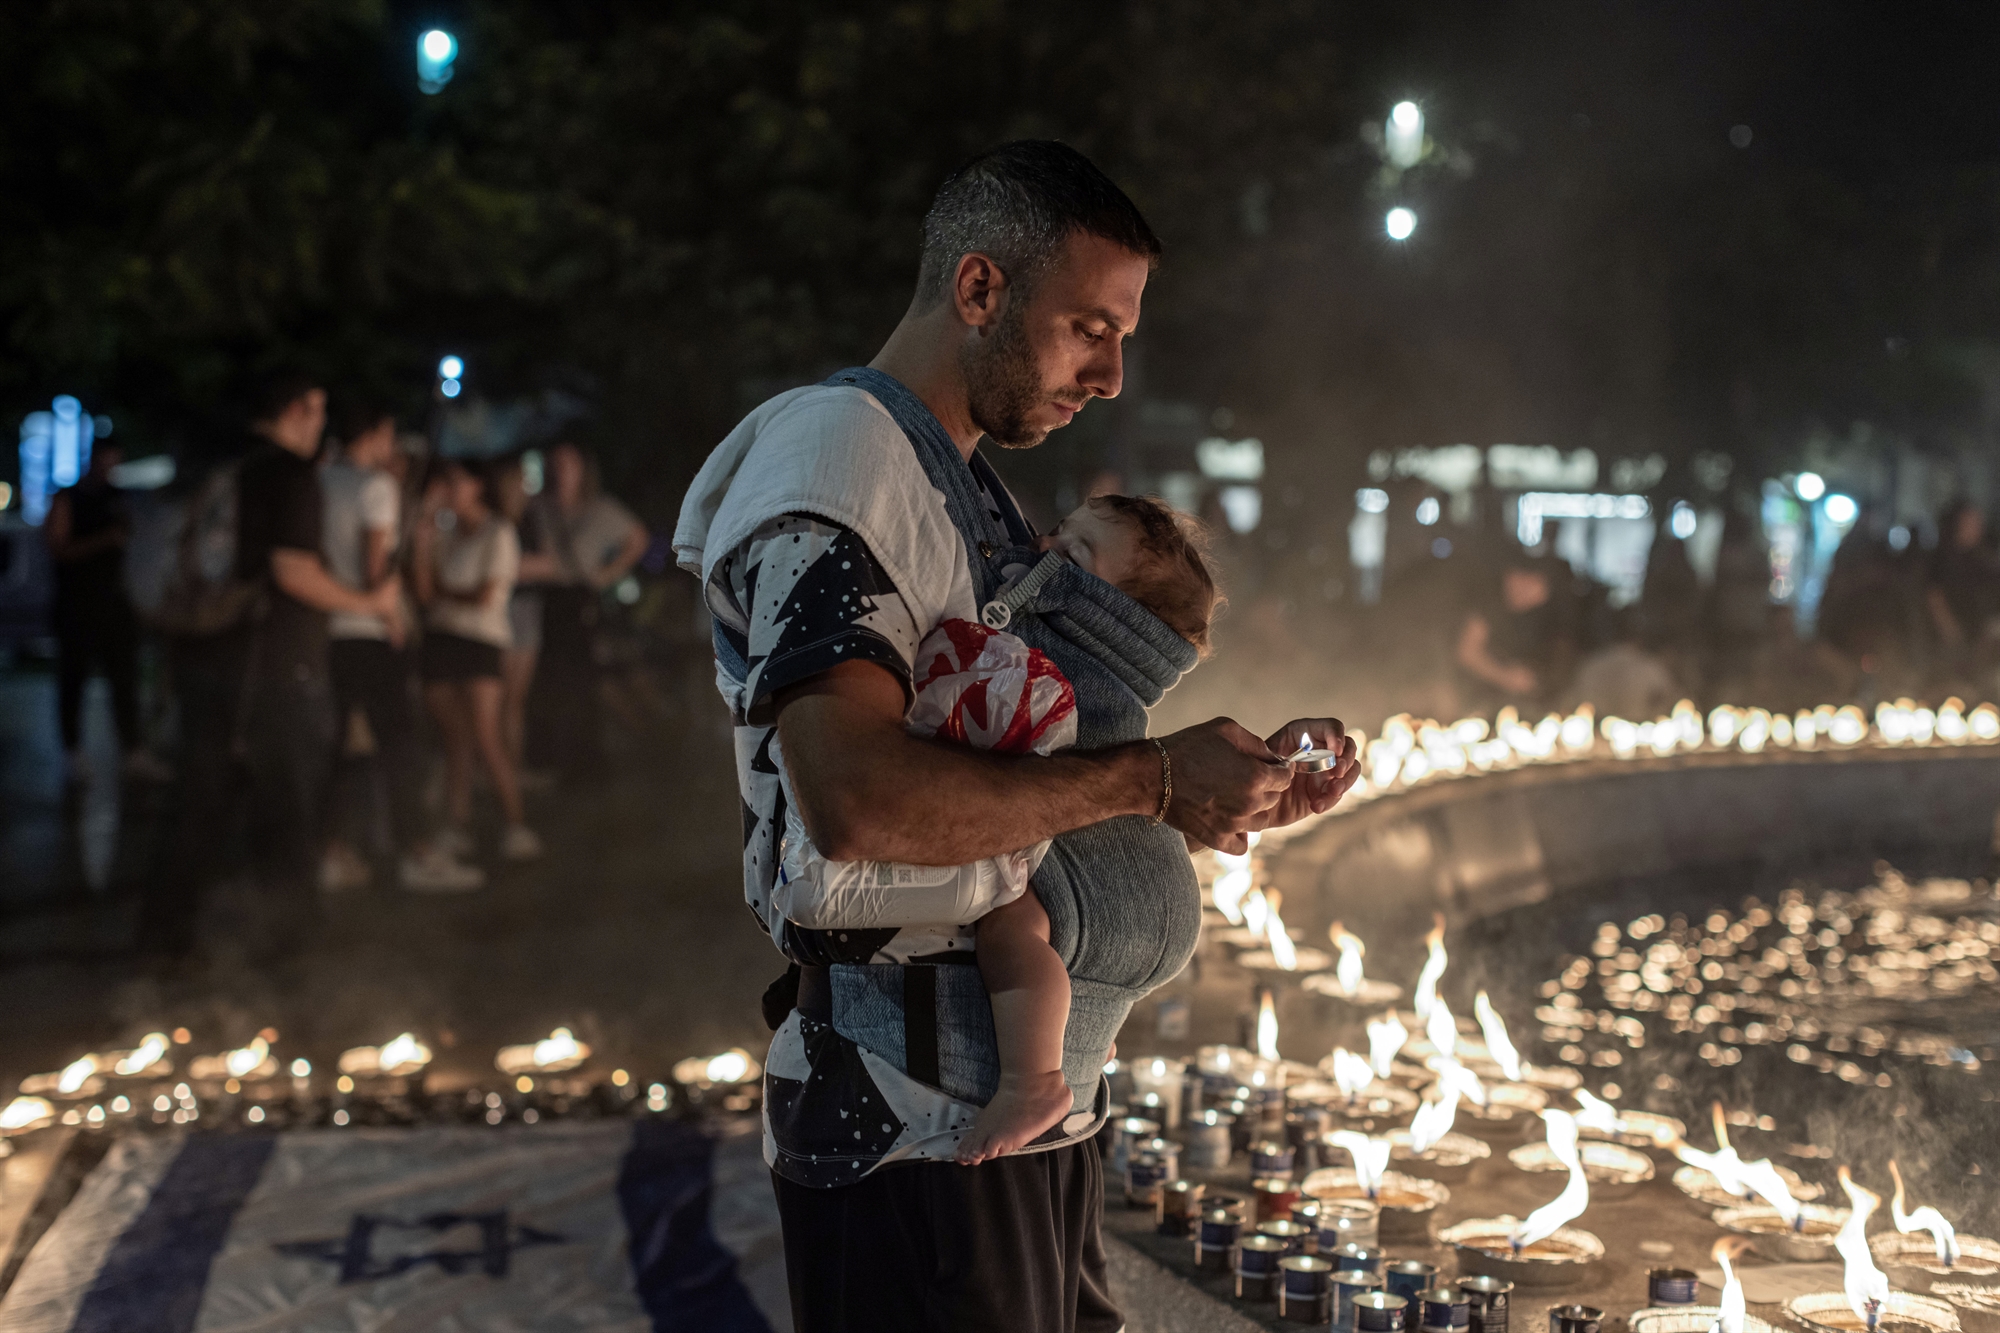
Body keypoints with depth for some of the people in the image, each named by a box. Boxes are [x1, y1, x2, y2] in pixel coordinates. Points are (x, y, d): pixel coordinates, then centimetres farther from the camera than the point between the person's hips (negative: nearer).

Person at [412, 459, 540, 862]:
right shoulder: (447, 534, 16)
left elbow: (485, 598, -7)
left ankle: (517, 826, -9)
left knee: (485, 740, -12)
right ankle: (458, 826, 5)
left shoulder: (497, 533, 0)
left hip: (479, 641, -6)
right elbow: (424, 589, 5)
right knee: (454, 739, 3)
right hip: (440, 638, 6)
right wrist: (424, 533, 1)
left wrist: (441, 594, 6)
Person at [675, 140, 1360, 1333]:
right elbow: (858, 799, -27)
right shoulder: (830, 455, -12)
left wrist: (1252, 782, 5)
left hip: (1042, 1107, 10)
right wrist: (1153, 777, -19)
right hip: (912, 1132, -10)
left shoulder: (978, 495, 21)